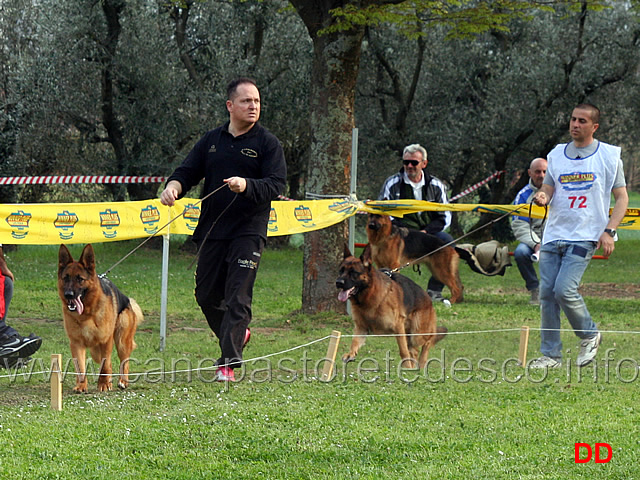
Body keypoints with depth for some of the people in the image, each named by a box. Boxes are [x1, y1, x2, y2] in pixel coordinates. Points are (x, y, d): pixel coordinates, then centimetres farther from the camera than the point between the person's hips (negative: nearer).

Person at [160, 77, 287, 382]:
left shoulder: (267, 143, 0)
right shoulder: (211, 141, 13)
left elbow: (276, 185, -9)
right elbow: (188, 171, 11)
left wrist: (247, 186, -27)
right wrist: (173, 186, -11)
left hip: (248, 232, -5)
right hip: (211, 230, 5)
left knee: (237, 297, -9)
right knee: (206, 294, 10)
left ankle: (228, 363, -7)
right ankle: (237, 334, 35)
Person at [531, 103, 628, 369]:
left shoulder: (609, 156, 2)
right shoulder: (557, 154, 12)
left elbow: (622, 197, 2)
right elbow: (548, 188, 14)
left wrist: (609, 231, -10)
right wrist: (542, 197, -11)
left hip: (585, 236, -5)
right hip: (554, 234, 5)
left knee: (564, 289, -18)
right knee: (547, 293, -1)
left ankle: (589, 334, 7)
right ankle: (551, 354, 8)